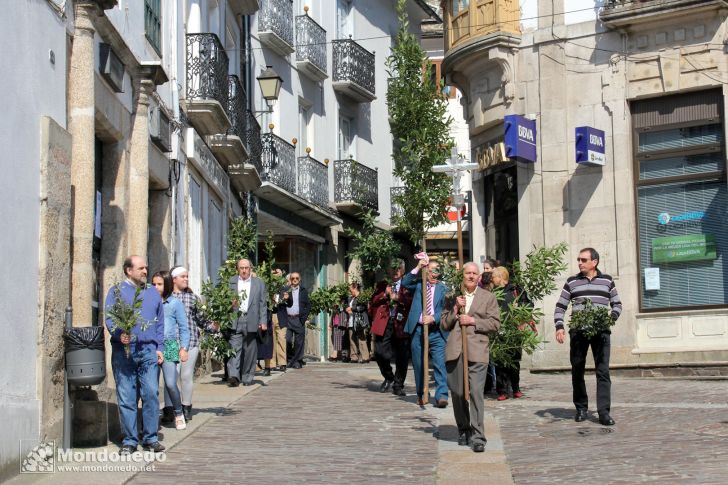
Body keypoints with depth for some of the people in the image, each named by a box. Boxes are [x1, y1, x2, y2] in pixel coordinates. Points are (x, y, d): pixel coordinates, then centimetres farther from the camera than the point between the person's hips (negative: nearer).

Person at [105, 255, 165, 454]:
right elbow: (109, 319, -2)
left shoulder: (153, 293, 18)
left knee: (151, 393, -4)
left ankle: (151, 438, 6)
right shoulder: (117, 291, 6)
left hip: (149, 351, 3)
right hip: (124, 350, -2)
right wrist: (119, 334, -21)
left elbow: (160, 323, 18)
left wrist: (159, 348, 9)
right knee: (126, 398, 0)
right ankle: (129, 440, 8)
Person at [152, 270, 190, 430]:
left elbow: (183, 328, 6)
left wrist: (184, 348, -1)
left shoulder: (175, 303, 3)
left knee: (170, 383, -12)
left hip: (169, 346, -3)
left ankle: (179, 413, 7)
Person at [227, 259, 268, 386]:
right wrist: (230, 304, -11)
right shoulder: (230, 282, 10)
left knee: (250, 351, 5)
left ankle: (247, 377, 15)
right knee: (235, 348, -12)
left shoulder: (259, 283, 10)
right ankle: (233, 376, -18)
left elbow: (262, 304, 7)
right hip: (235, 320, -1)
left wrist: (263, 322, 0)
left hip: (251, 321, 1)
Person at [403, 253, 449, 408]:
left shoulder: (443, 288, 7)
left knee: (439, 363, -11)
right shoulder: (418, 285, 10)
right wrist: (418, 267, -14)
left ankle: (441, 395, -14)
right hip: (418, 330, 1)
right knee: (418, 365, 9)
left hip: (436, 331, -1)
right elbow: (405, 283, -8)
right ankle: (421, 394, 22)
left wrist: (434, 318, -16)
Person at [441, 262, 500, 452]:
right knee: (457, 393, 6)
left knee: (476, 392, -12)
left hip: (477, 351, -3)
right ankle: (463, 430, 24)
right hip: (455, 351, 3)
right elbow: (444, 324, 13)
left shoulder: (488, 297, 11)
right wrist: (455, 309, -3)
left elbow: (495, 323, 4)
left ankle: (478, 436, -12)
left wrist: (473, 321, -7)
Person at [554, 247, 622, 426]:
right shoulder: (572, 282, 9)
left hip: (601, 331, -1)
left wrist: (612, 317, -6)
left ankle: (604, 412, -9)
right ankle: (581, 408, 19)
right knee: (577, 371, 6)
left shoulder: (607, 281, 9)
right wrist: (559, 326, -5)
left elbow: (617, 304, 15)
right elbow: (560, 306, 9)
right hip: (578, 331, 1)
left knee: (603, 371, -8)